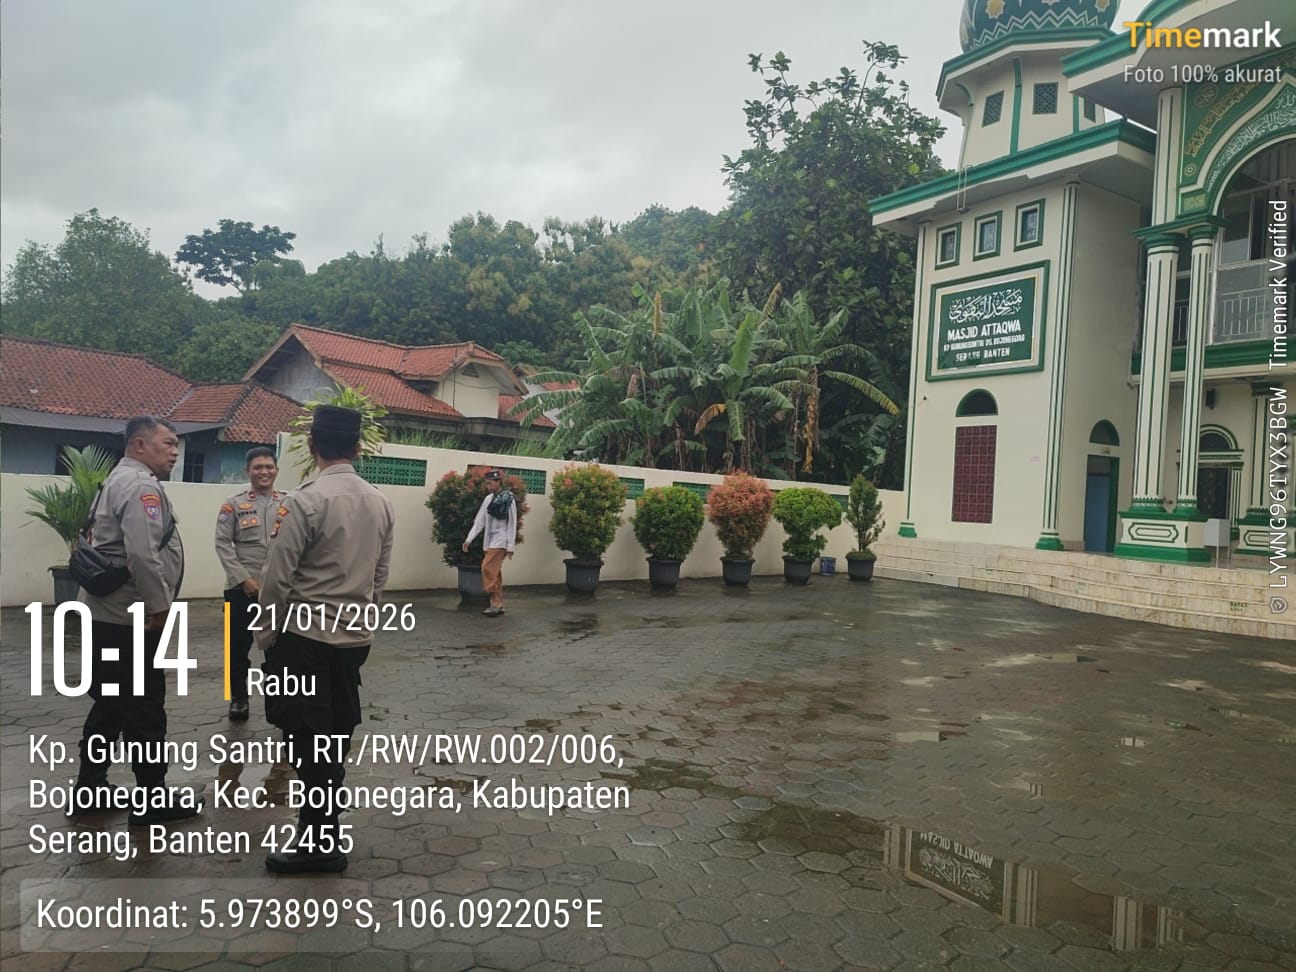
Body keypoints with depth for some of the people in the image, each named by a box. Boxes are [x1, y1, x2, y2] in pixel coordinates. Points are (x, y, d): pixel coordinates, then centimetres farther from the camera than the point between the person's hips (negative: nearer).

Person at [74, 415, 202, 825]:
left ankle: (89, 789, 29)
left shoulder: (118, 480, 17)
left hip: (109, 614, 10)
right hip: (131, 618, -10)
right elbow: (143, 553, -28)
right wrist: (160, 605, -18)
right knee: (144, 706, 0)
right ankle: (153, 800, 10)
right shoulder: (140, 484, -18)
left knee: (111, 702, 19)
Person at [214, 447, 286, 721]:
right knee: (239, 646, 9)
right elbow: (223, 544, -4)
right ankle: (238, 698, 27)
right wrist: (244, 579, -12)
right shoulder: (234, 504, 0)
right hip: (242, 587, 0)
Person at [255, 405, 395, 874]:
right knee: (336, 736, 16)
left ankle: (321, 842, 13)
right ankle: (321, 828, 29)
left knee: (310, 739, 4)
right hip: (355, 637, 6)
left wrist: (266, 632, 1)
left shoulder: (306, 500, -16)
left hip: (305, 636, -6)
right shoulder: (381, 504, 2)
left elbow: (278, 577, -13)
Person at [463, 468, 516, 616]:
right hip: (489, 540, 7)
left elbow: (512, 524, -8)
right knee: (495, 573, 8)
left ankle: (495, 602, -9)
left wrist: (511, 546, -10)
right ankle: (499, 605, 13)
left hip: (500, 541, -7)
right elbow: (480, 520, 12)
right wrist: (469, 539, 7)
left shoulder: (508, 499, -8)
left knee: (488, 569, -14)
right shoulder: (488, 498, 10)